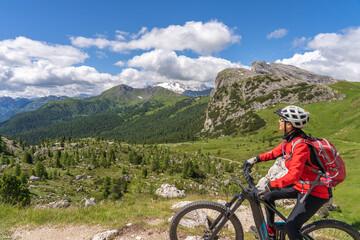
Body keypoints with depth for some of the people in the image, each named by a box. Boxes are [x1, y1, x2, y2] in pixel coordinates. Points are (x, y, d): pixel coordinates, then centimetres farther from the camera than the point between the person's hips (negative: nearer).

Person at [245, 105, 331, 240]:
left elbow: (293, 175, -38)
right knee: (268, 196, 12)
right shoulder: (289, 139, -1)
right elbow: (275, 152, 17)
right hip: (301, 186, 9)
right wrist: (257, 159, 12)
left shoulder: (300, 145, -29)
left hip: (315, 193, -9)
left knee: (290, 227, -12)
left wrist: (270, 185, -41)